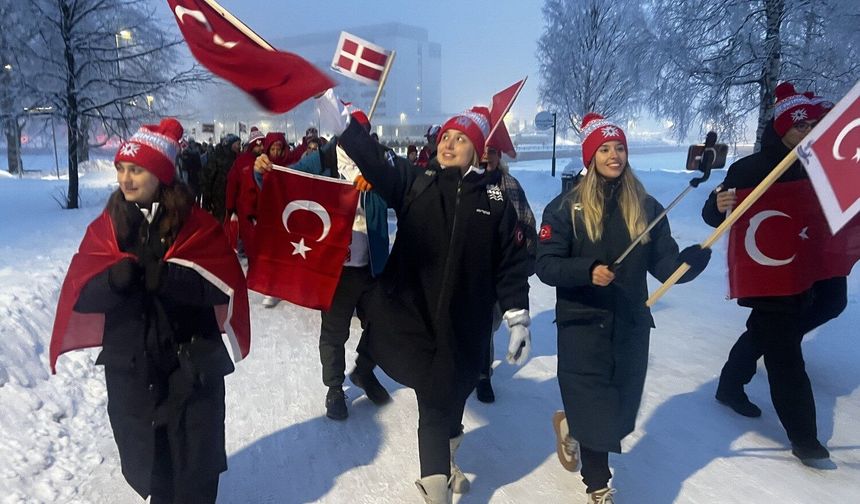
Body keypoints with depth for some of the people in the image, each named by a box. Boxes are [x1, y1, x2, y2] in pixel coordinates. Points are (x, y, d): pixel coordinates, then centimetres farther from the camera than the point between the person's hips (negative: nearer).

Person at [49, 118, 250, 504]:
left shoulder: (196, 224, -7)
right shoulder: (106, 227, 1)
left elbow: (221, 286, -16)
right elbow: (82, 295, -6)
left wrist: (165, 276, -31)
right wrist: (115, 279, -28)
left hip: (192, 364, -2)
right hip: (130, 367, 3)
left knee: (196, 462, 12)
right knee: (143, 458, 17)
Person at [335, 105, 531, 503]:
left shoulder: (495, 197, 0)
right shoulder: (415, 182, 1)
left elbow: (512, 262, 0)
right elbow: (372, 158, -13)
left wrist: (518, 318, -3)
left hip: (465, 323, 1)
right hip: (413, 313, 0)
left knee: (450, 397, 15)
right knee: (435, 399, 6)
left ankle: (442, 464, 43)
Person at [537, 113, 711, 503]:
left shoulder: (646, 207, 4)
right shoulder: (566, 207, -5)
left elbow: (666, 265, -1)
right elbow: (545, 265, -9)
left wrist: (702, 253, -20)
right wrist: (587, 270, -25)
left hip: (631, 326, 4)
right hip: (582, 326, -3)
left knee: (620, 413, 13)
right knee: (595, 414, 0)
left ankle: (571, 426, 47)